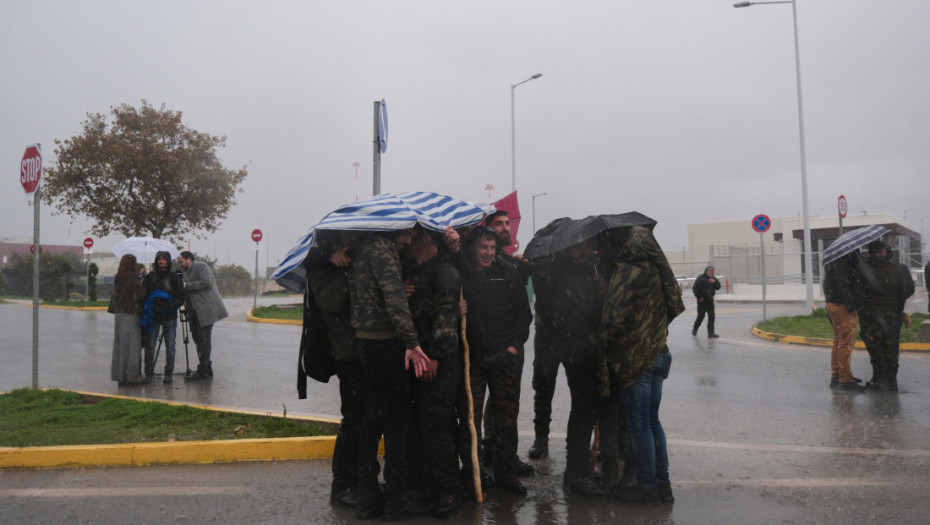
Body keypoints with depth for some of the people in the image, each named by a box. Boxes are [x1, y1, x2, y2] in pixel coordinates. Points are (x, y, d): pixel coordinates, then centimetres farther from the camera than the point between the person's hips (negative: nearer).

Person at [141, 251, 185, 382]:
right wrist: (153, 306, -11)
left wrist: (171, 305, -14)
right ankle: (148, 373, 11)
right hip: (153, 316, 0)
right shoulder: (149, 277, 5)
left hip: (170, 316, 0)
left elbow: (181, 297, 2)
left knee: (170, 346, 3)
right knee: (150, 345, 0)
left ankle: (168, 373, 12)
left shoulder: (175, 278, 4)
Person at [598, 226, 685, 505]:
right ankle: (662, 483, 22)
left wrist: (603, 343, -6)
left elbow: (614, 316, -20)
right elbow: (673, 306, 17)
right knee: (652, 420, 16)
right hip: (659, 353, 8)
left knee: (638, 424, 2)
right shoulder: (658, 270, 9)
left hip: (634, 357, -8)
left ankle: (647, 487, 10)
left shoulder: (628, 271, -15)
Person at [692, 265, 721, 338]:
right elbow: (695, 288, -14)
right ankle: (694, 330, 26)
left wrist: (715, 282, -10)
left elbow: (718, 287, 9)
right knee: (701, 316, 3)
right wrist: (699, 297, -14)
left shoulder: (713, 278, 9)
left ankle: (711, 333, 3)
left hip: (710, 300, 6)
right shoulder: (701, 278, -12)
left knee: (712, 317, 0)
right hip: (702, 300, -6)